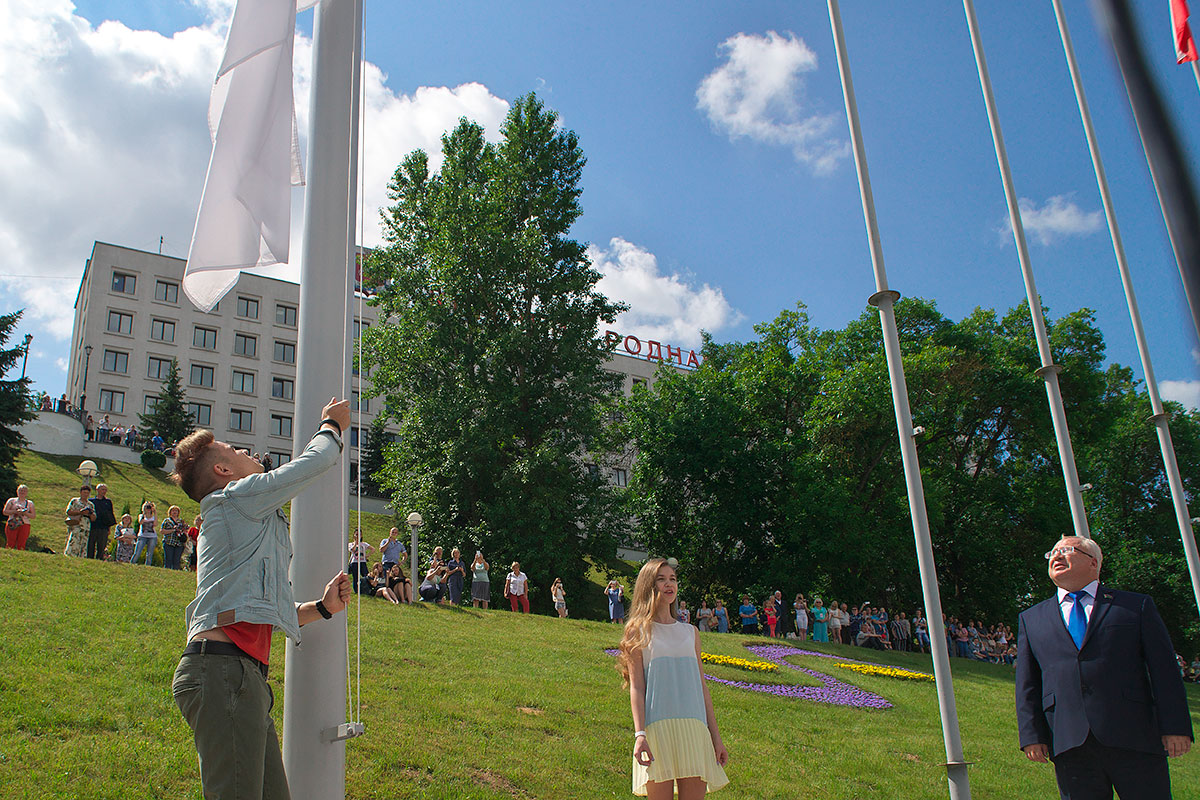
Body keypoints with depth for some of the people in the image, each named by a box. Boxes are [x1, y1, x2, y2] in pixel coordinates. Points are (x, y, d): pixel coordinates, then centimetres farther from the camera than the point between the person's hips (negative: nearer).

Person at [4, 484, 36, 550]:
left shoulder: (30, 503, 15)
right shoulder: (11, 500, 13)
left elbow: (34, 516, 8)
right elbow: (5, 512, 4)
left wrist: (25, 513, -9)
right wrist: (15, 511, -11)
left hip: (24, 525, 1)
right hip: (12, 524, -1)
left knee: (21, 546, -8)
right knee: (10, 544, -11)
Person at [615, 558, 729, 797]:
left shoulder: (691, 633, 16)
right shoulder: (638, 631, 5)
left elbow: (702, 686, 17)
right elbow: (636, 687, -2)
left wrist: (716, 737, 14)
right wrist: (639, 734, -13)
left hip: (693, 727, 4)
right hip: (656, 726, -3)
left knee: (694, 793, -2)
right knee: (660, 794, -4)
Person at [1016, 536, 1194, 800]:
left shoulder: (1137, 606, 13)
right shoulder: (1031, 619, 17)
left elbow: (1164, 669, 6)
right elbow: (1027, 684, 12)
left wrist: (1175, 728, -4)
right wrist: (1031, 736, 1)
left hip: (1134, 738, -1)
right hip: (1069, 744, 1)